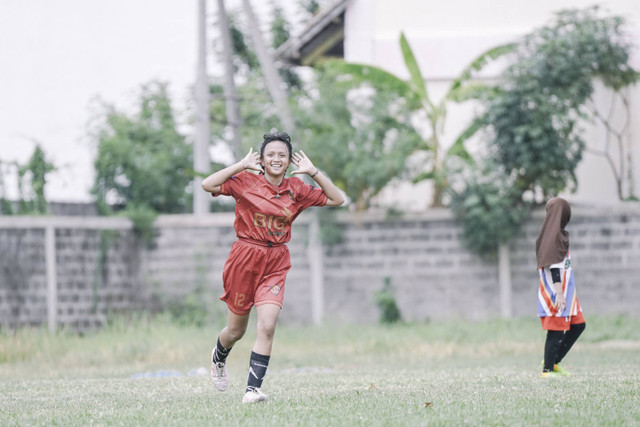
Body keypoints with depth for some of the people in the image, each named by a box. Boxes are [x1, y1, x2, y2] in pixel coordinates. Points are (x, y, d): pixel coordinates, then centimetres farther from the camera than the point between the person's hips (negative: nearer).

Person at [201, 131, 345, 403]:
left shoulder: (296, 189, 5)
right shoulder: (246, 182, -5)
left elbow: (336, 199, 7)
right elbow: (208, 185, -17)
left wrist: (313, 172, -1)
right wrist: (242, 165, -15)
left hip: (276, 264, 2)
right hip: (245, 258, -2)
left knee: (267, 326, -17)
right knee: (236, 330, 12)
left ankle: (253, 389, -14)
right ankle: (218, 358, 46)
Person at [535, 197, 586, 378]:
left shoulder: (558, 233, 14)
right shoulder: (554, 234, -15)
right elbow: (553, 266, -21)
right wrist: (559, 293, -25)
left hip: (565, 289, 10)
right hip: (556, 290, -10)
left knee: (578, 325, 11)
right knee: (556, 332, -5)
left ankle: (553, 362, 14)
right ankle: (547, 369, 1)